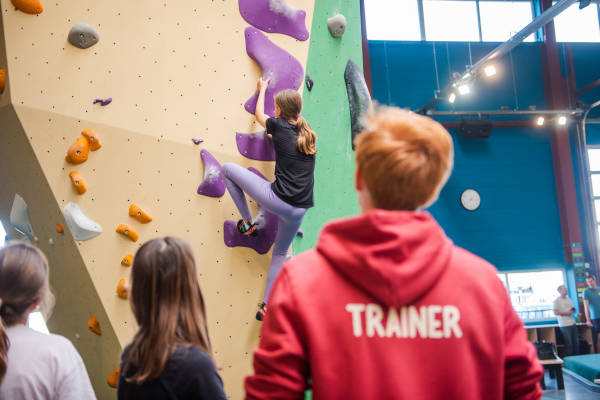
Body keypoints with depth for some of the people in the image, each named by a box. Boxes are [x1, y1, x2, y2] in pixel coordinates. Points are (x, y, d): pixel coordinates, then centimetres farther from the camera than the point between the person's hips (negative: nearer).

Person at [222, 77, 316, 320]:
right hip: (299, 209, 6)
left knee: (228, 169, 11)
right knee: (280, 252, 24)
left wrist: (262, 89, 37)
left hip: (275, 199, -6)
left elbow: (259, 114, 22)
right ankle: (267, 305, 23)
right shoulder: (309, 134, 12)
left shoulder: (279, 126, 0)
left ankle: (248, 222, 17)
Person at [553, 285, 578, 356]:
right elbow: (555, 312, -12)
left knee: (576, 342, 7)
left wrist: (573, 311, 0)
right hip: (565, 325, -7)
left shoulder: (569, 299, 16)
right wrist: (566, 313, -16)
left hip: (573, 323, 7)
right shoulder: (557, 301, -6)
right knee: (569, 344, -6)